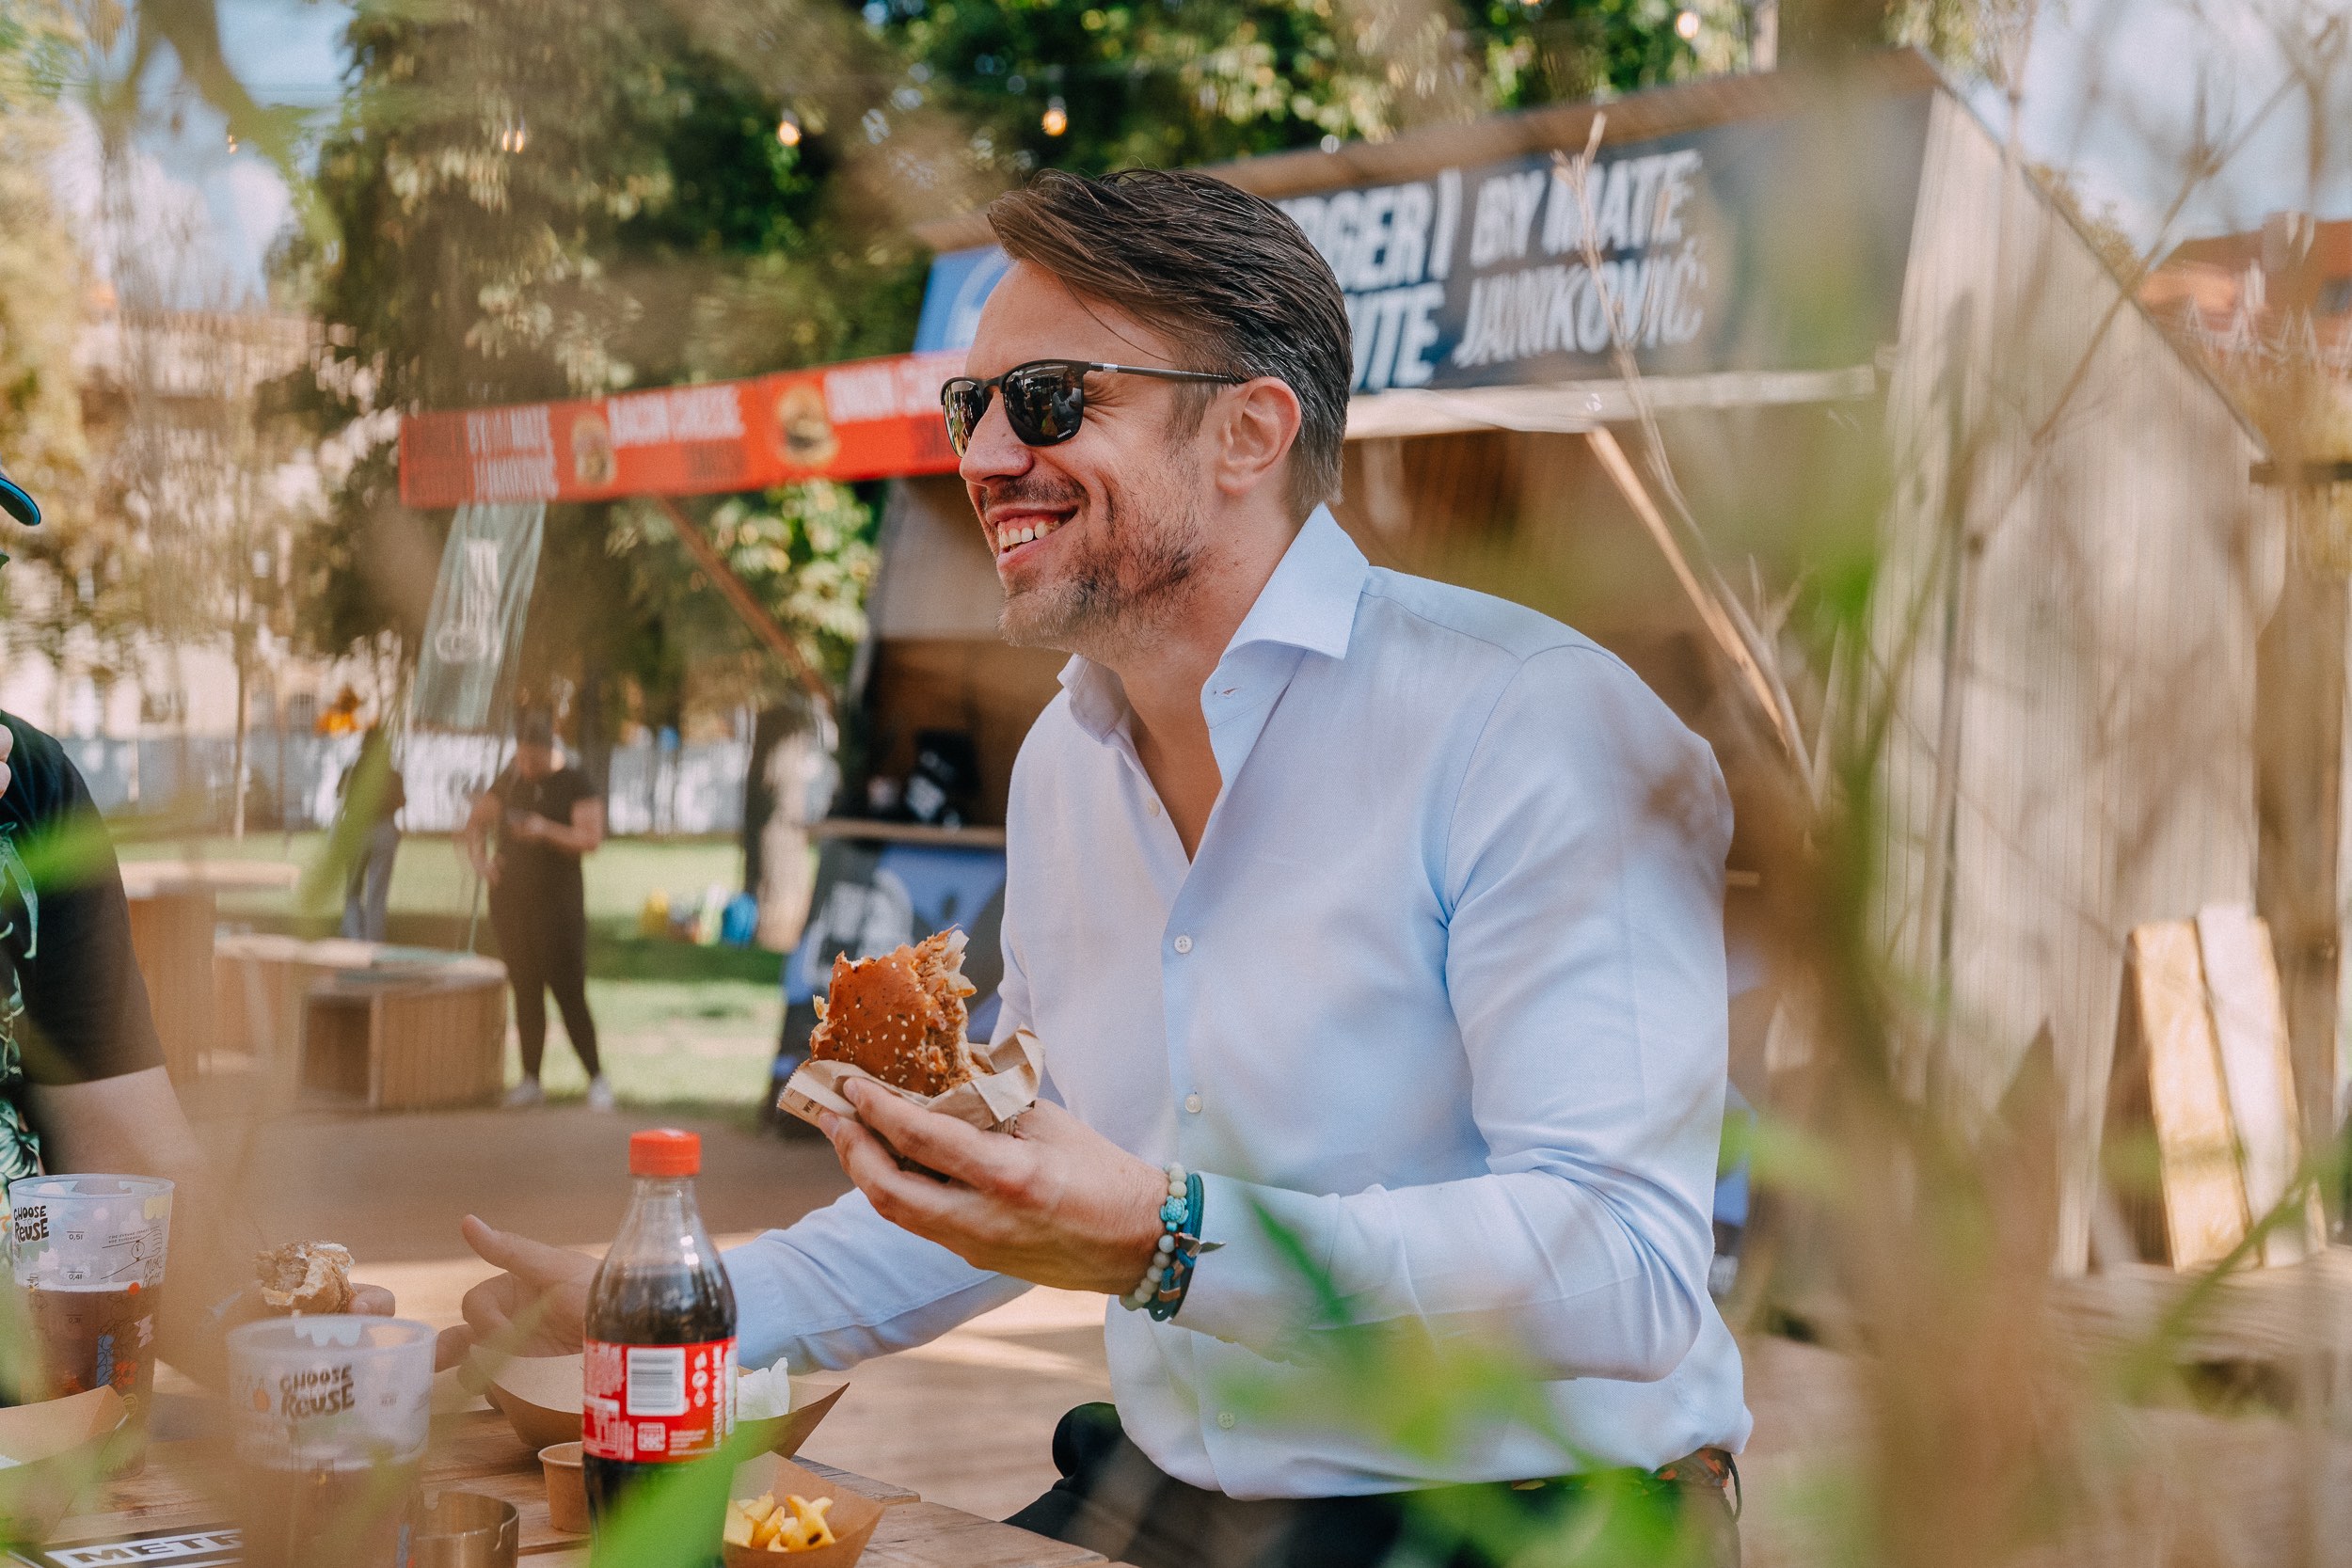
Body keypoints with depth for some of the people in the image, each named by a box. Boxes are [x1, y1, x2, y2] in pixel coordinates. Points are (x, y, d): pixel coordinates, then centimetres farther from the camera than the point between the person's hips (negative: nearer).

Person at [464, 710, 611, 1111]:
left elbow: (592, 838, -15)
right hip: (511, 902, 5)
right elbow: (476, 823, 17)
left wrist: (547, 830, -29)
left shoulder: (575, 785, -6)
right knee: (525, 992, 8)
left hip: (558, 903, -5)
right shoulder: (509, 782, 8)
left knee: (569, 993, -9)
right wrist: (479, 859, -2)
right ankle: (531, 1081, 13)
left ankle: (597, 1078, -1)